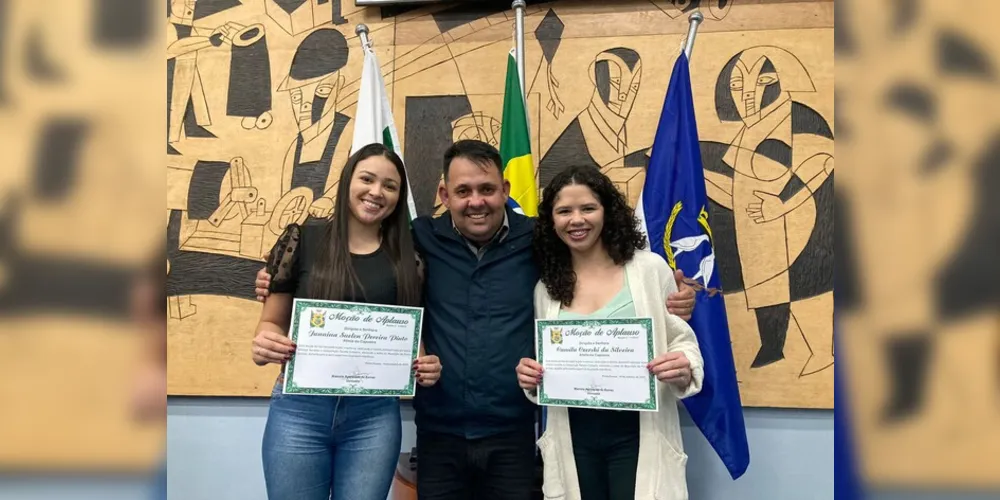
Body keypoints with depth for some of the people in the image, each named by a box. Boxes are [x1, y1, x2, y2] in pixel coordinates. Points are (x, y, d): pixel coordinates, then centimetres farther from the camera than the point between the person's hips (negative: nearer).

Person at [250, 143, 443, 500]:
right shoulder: (302, 241, 0)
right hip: (299, 408, -1)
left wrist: (426, 366, -10)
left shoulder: (407, 258, 5)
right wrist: (265, 343, -17)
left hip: (375, 414, 1)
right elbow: (272, 322, 5)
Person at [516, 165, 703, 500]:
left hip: (637, 434, -3)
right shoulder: (546, 288, 5)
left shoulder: (650, 268, -5)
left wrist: (684, 369, -20)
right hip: (574, 440, 3)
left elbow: (684, 343, 0)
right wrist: (532, 379, -8)